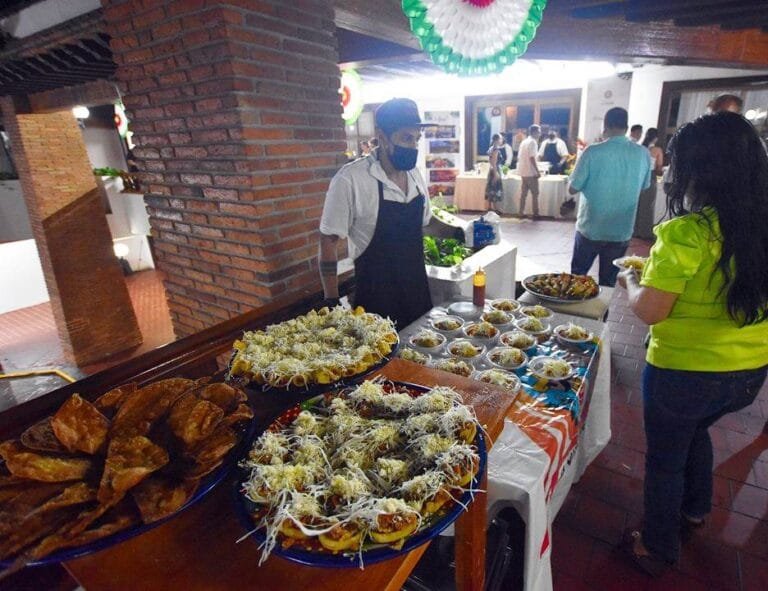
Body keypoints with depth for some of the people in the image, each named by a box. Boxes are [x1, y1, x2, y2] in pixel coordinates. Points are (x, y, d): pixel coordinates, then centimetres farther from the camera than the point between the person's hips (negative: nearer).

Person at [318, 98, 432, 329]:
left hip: (418, 289, 6)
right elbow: (329, 242, -13)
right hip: (376, 296, -6)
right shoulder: (350, 179, -17)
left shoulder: (415, 175, 2)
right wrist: (333, 303, -13)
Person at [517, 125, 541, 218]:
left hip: (523, 171, 8)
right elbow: (532, 158, -20)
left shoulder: (524, 142, 14)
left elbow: (519, 158, 15)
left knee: (523, 193, 10)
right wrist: (538, 171, -17)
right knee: (535, 194, -1)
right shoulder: (533, 142, -12)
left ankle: (521, 212, 11)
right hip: (531, 172, -8)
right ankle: (536, 214, 1)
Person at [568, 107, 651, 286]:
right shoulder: (643, 154, -2)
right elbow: (644, 186, 12)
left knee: (577, 277, 15)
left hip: (590, 229, -3)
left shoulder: (593, 152, -14)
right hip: (622, 231, 3)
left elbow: (572, 189, -8)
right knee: (609, 282, 14)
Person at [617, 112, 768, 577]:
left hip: (685, 373, -7)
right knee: (695, 430, 34)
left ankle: (658, 549, 38)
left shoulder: (686, 233, -24)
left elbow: (650, 311, -22)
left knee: (665, 459, 16)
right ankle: (695, 512, 56)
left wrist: (631, 280, -2)